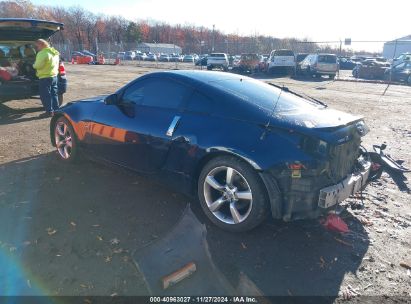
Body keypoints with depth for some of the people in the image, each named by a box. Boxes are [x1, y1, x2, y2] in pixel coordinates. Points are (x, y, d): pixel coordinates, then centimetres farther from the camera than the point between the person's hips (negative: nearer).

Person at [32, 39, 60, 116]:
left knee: (45, 95, -1)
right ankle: (56, 110, 19)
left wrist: (34, 65, 0)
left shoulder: (42, 53, -17)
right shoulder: (54, 52, 13)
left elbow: (38, 65, -20)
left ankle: (49, 111, 0)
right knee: (53, 94, 15)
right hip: (54, 76, 9)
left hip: (45, 77, -9)